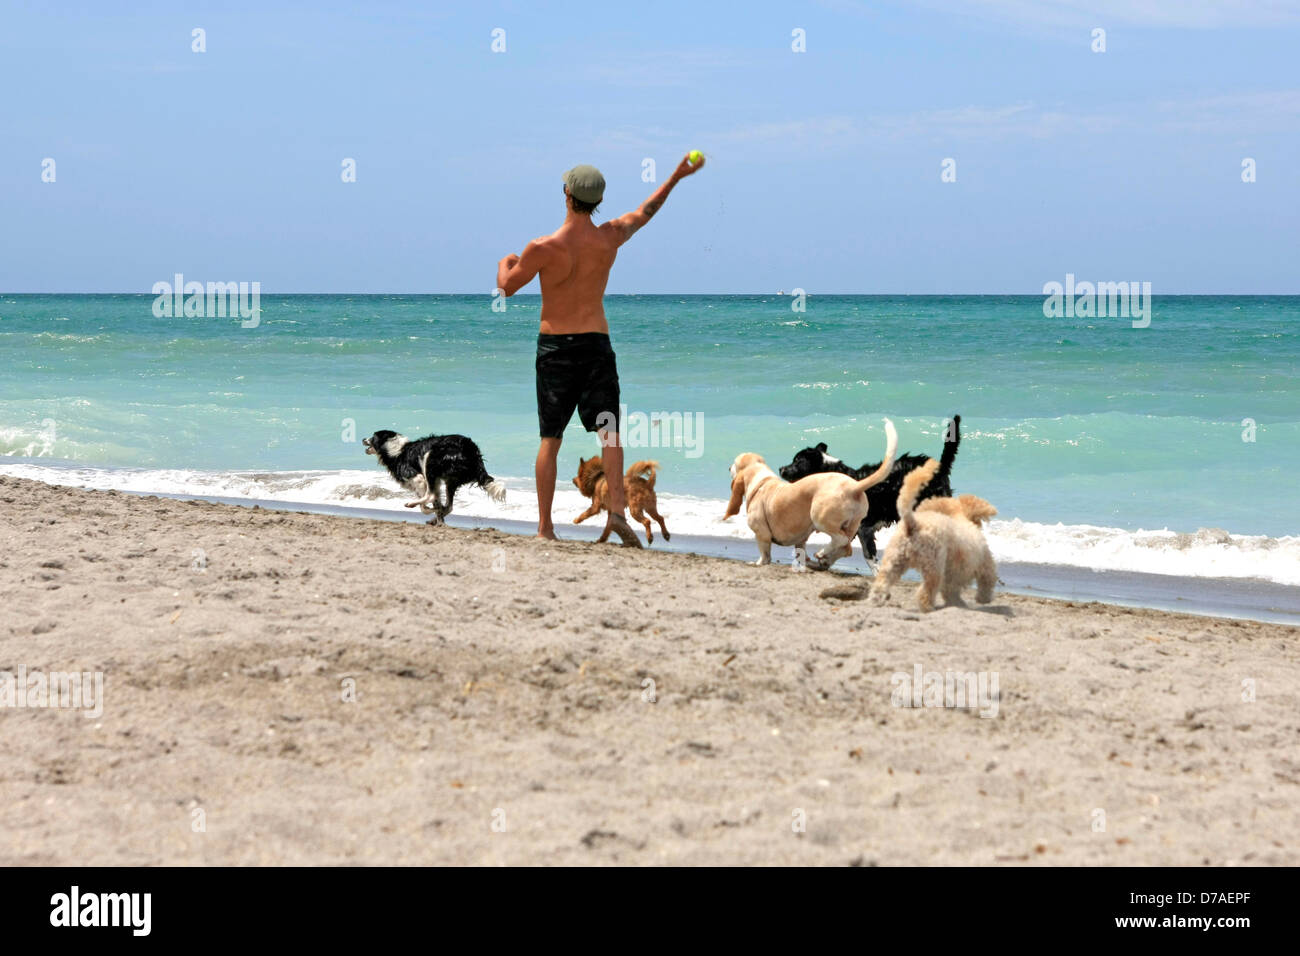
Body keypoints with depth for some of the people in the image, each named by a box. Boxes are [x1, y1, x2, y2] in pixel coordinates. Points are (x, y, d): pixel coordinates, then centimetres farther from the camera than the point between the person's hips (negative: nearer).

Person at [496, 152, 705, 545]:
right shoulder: (610, 238, -3)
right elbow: (644, 212, 15)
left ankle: (544, 526, 5)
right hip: (596, 345, 1)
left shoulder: (543, 248, -13)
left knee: (550, 439, 5)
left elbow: (507, 287, -1)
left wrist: (506, 262, 22)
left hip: (554, 347, -1)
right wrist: (676, 177, 28)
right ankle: (616, 509, -19)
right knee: (609, 431, 1)